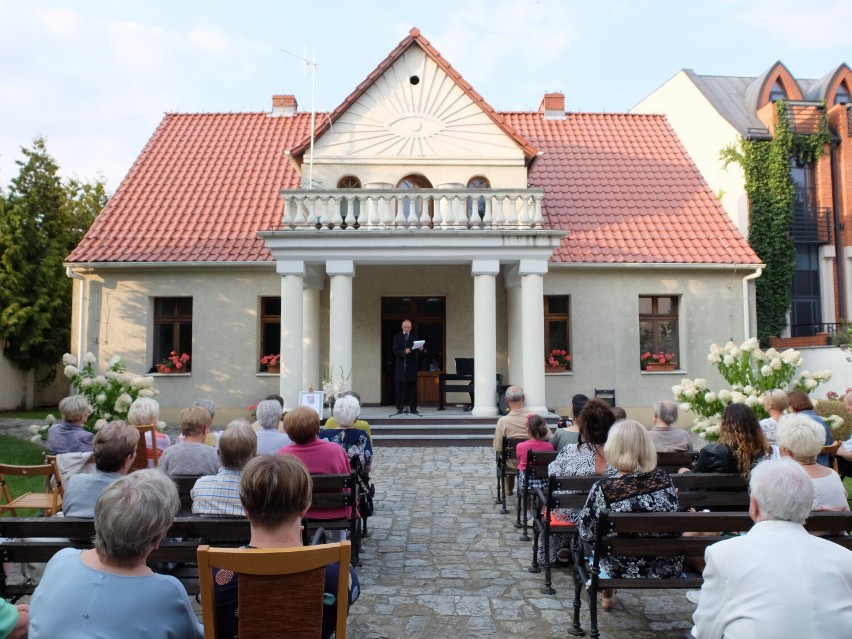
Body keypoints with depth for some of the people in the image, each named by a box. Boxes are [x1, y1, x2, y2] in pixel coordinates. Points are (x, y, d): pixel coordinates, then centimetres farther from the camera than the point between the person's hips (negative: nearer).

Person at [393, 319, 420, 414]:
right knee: (400, 388, 0)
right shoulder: (397, 337, 7)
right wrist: (404, 352, -19)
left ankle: (413, 409, 3)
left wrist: (419, 349, -15)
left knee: (412, 388, 0)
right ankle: (400, 408, 5)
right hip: (401, 366, -1)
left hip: (412, 366, 1)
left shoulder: (414, 337, 11)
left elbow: (417, 351, 7)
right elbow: (395, 351, -2)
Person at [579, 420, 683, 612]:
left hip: (624, 569, -3)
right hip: (668, 567, 4)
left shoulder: (604, 489, -23)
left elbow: (586, 533, -11)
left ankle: (607, 595, 42)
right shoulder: (664, 479, -11)